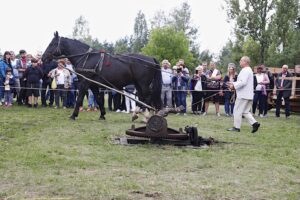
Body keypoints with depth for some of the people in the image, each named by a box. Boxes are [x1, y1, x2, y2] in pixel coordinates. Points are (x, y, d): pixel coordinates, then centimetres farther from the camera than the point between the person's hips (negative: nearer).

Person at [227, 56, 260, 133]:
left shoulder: (245, 70, -15)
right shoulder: (248, 70, 19)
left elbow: (243, 82, -25)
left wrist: (234, 86, -15)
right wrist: (233, 83, 12)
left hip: (243, 95, -10)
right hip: (248, 95, 10)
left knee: (237, 110, -3)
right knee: (245, 111, 13)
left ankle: (236, 127, 2)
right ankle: (254, 123, 3)